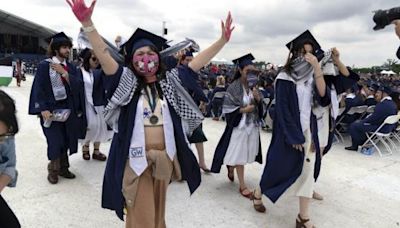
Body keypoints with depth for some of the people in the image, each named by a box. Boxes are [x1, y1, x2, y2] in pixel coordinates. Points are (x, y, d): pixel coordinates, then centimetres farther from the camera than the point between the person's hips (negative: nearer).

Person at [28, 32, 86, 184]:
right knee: (55, 141, -3)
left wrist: (63, 72, -14)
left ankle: (63, 168, 23)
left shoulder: (71, 67, 8)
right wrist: (43, 109, -19)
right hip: (51, 109, -4)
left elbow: (77, 85, -4)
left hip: (68, 109, 5)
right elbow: (39, 88, -11)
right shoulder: (44, 65, -7)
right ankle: (53, 170, 16)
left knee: (65, 140, 8)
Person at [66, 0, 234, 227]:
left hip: (164, 157, 3)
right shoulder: (127, 82, -4)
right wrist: (87, 23, -30)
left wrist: (223, 40, -7)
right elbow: (103, 55, -17)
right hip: (136, 158, -3)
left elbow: (197, 62, 0)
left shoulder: (169, 82, 4)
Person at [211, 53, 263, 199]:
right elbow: (227, 109, -11)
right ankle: (242, 186, 15)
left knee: (247, 153, 16)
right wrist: (243, 109, -20)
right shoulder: (234, 88, -13)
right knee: (239, 155, 2)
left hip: (253, 125, 6)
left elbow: (260, 106, 7)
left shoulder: (254, 86, 3)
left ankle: (231, 167, 44)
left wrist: (258, 98, -13)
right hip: (239, 125, -6)